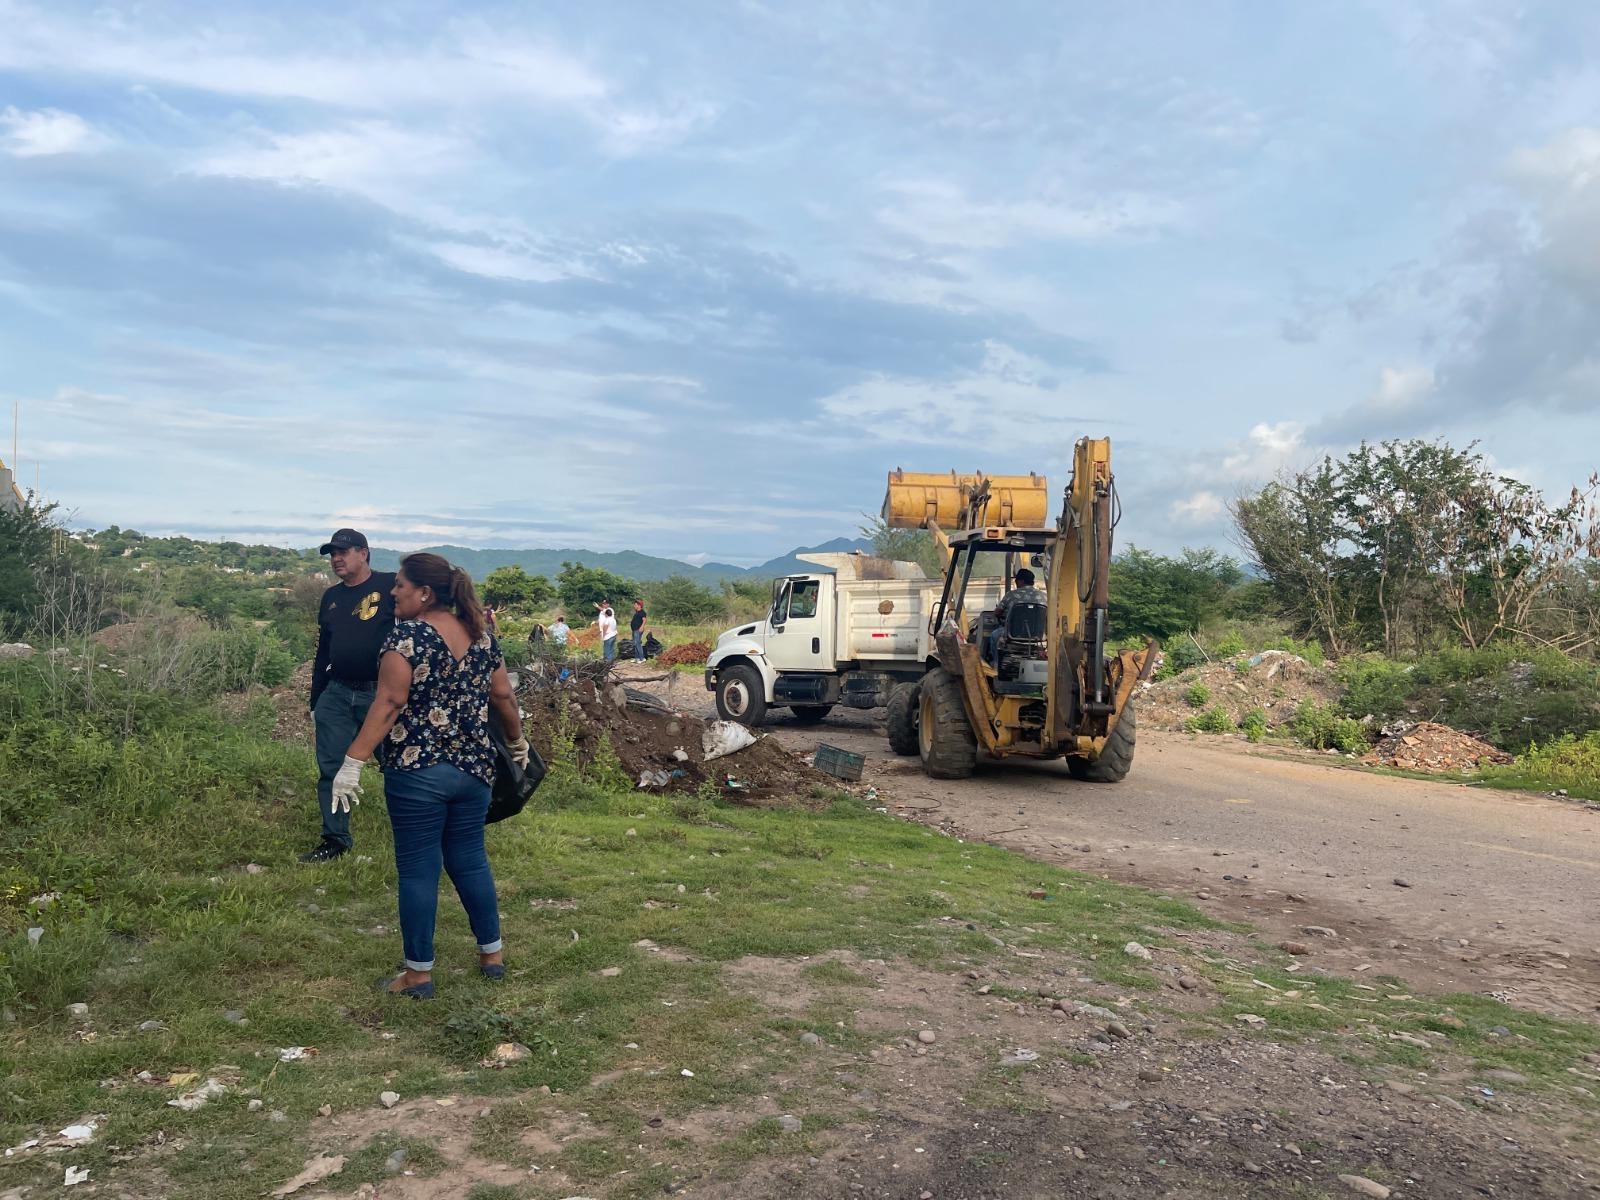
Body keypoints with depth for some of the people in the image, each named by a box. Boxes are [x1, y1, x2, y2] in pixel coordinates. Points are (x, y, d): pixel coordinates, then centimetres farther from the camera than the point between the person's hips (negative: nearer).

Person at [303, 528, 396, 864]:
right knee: (330, 769, 5)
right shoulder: (331, 597, 14)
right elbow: (323, 652, 20)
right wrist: (314, 701, 20)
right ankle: (335, 840, 16)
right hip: (336, 694, 6)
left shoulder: (390, 585, -5)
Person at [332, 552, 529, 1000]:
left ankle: (419, 973, 14)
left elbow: (389, 703, -19)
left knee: (418, 870, 4)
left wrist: (353, 762, -20)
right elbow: (503, 696, 12)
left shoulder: (407, 635, -12)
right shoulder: (481, 635, 6)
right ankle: (493, 953, 27)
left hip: (416, 771, -6)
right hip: (474, 767, 6)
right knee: (470, 860, 18)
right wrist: (517, 740, 27)